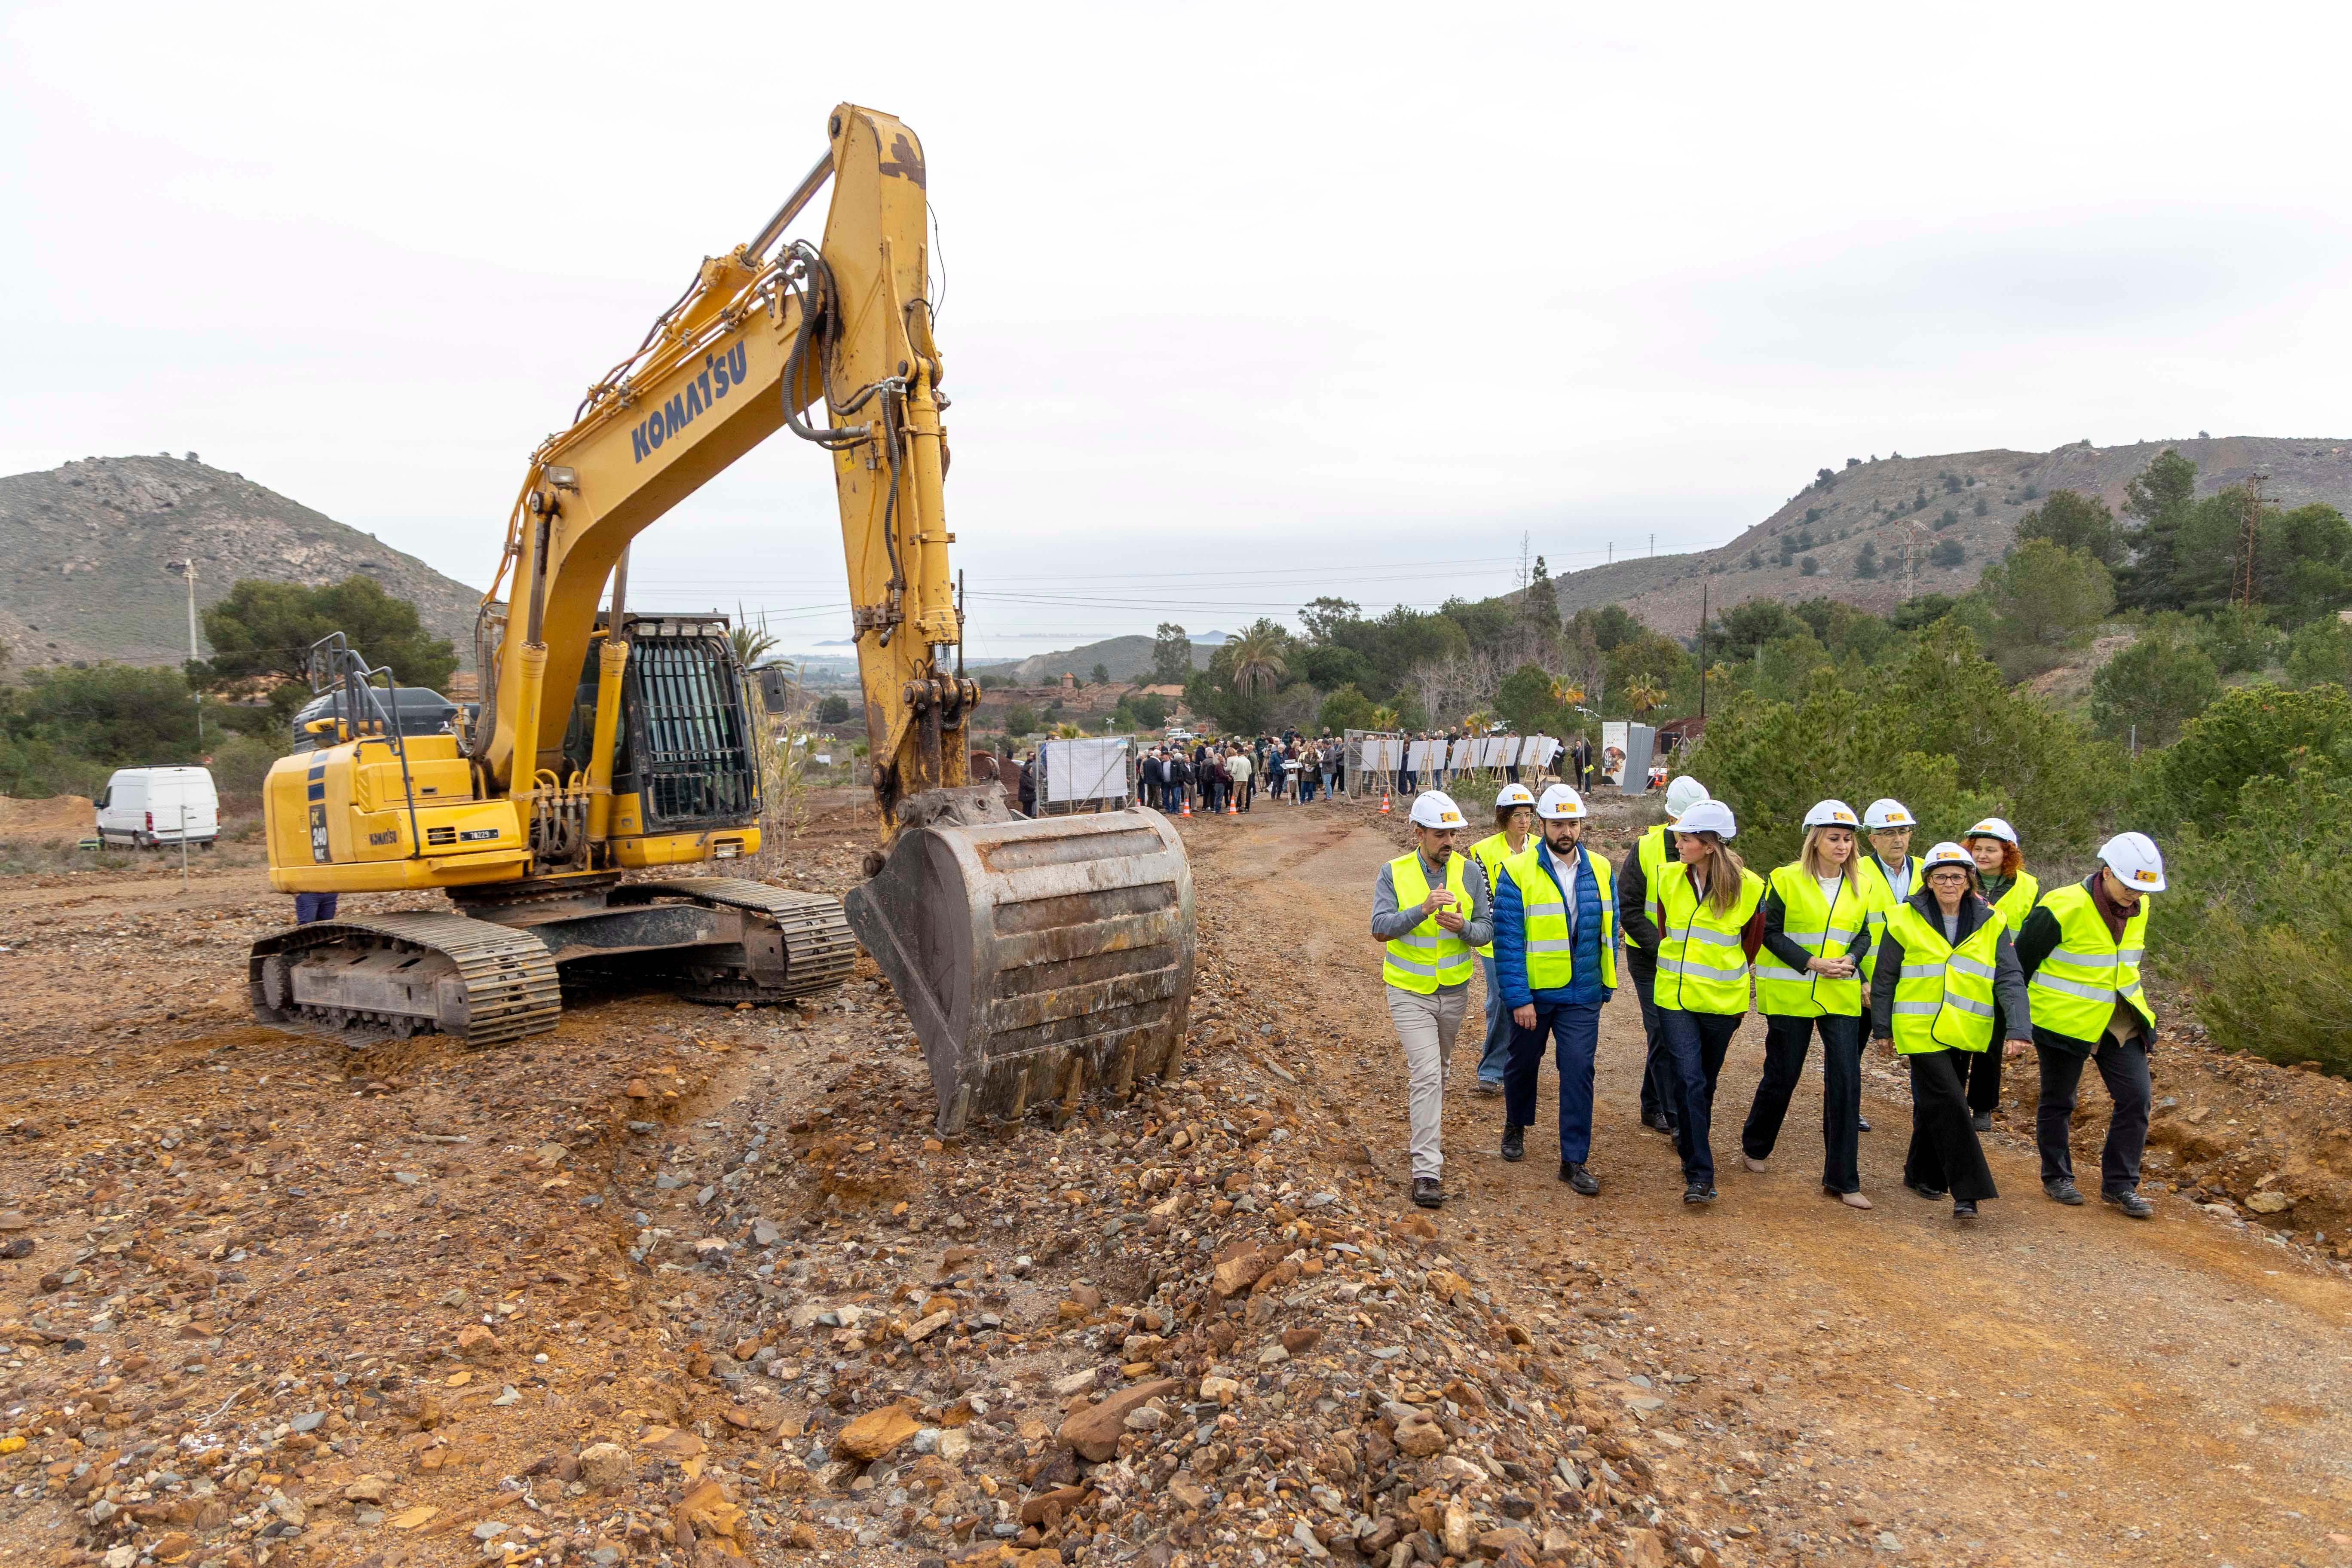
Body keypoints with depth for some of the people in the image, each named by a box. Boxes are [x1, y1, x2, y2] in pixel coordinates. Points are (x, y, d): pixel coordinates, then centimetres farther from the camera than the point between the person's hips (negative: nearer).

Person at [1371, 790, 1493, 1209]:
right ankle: (1427, 1171, -12)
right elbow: (1381, 929, -20)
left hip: (1454, 990, 4)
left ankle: (1424, 1119, 49)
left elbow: (1487, 930, -3)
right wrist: (1423, 910, -35)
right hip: (1410, 992, -4)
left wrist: (1462, 927, -25)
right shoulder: (1394, 873, -10)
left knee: (1437, 1068, 22)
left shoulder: (1469, 872, -3)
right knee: (1426, 1074, -13)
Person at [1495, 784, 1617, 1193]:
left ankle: (1574, 1160, 3)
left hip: (1581, 997, 2)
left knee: (1579, 1071, -5)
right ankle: (1516, 1127, 42)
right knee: (1524, 1064, 17)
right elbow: (1508, 940, -13)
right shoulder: (1518, 872, -11)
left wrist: (1606, 986, 10)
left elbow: (1608, 931, 10)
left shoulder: (1600, 870, 1)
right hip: (1532, 994, -2)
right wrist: (1518, 998, -16)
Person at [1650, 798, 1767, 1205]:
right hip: (1676, 994, 1)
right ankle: (1699, 1175, -8)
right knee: (1689, 1080, -10)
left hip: (1722, 1001, -1)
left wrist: (1733, 987, 12)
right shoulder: (1670, 878, -2)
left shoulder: (1748, 887, -10)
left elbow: (1751, 942, 5)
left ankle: (1688, 1137, 40)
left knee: (1706, 1080, 14)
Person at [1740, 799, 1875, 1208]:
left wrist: (1850, 960, -7)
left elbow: (1864, 934, 14)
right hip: (1792, 994, -3)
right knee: (1782, 1075, 7)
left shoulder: (1859, 886, 8)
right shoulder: (1787, 880, -6)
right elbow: (1771, 933, -7)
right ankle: (1754, 1147, 33)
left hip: (1841, 997, 3)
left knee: (1846, 1080, -5)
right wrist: (1810, 963, -17)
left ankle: (1842, 1180, 3)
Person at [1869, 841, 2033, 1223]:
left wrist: (2018, 1028, -13)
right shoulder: (1904, 920, -3)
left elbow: (2010, 978, -1)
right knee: (1949, 1105, -11)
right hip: (1920, 1030, -3)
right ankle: (1967, 1191, -7)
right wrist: (1883, 1028, 5)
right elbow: (1885, 978, 3)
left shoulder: (1991, 924, 3)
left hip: (1963, 1032, 3)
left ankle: (1922, 1174, 30)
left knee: (1934, 1105, 14)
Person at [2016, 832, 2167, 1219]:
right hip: (2064, 1020, -6)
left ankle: (2120, 1183, 12)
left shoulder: (2137, 908, 0)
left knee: (2136, 1097, 0)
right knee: (2059, 1100, 8)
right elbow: (2021, 962, -11)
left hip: (2120, 1020, 6)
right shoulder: (2063, 908, -21)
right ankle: (2057, 1177, 25)